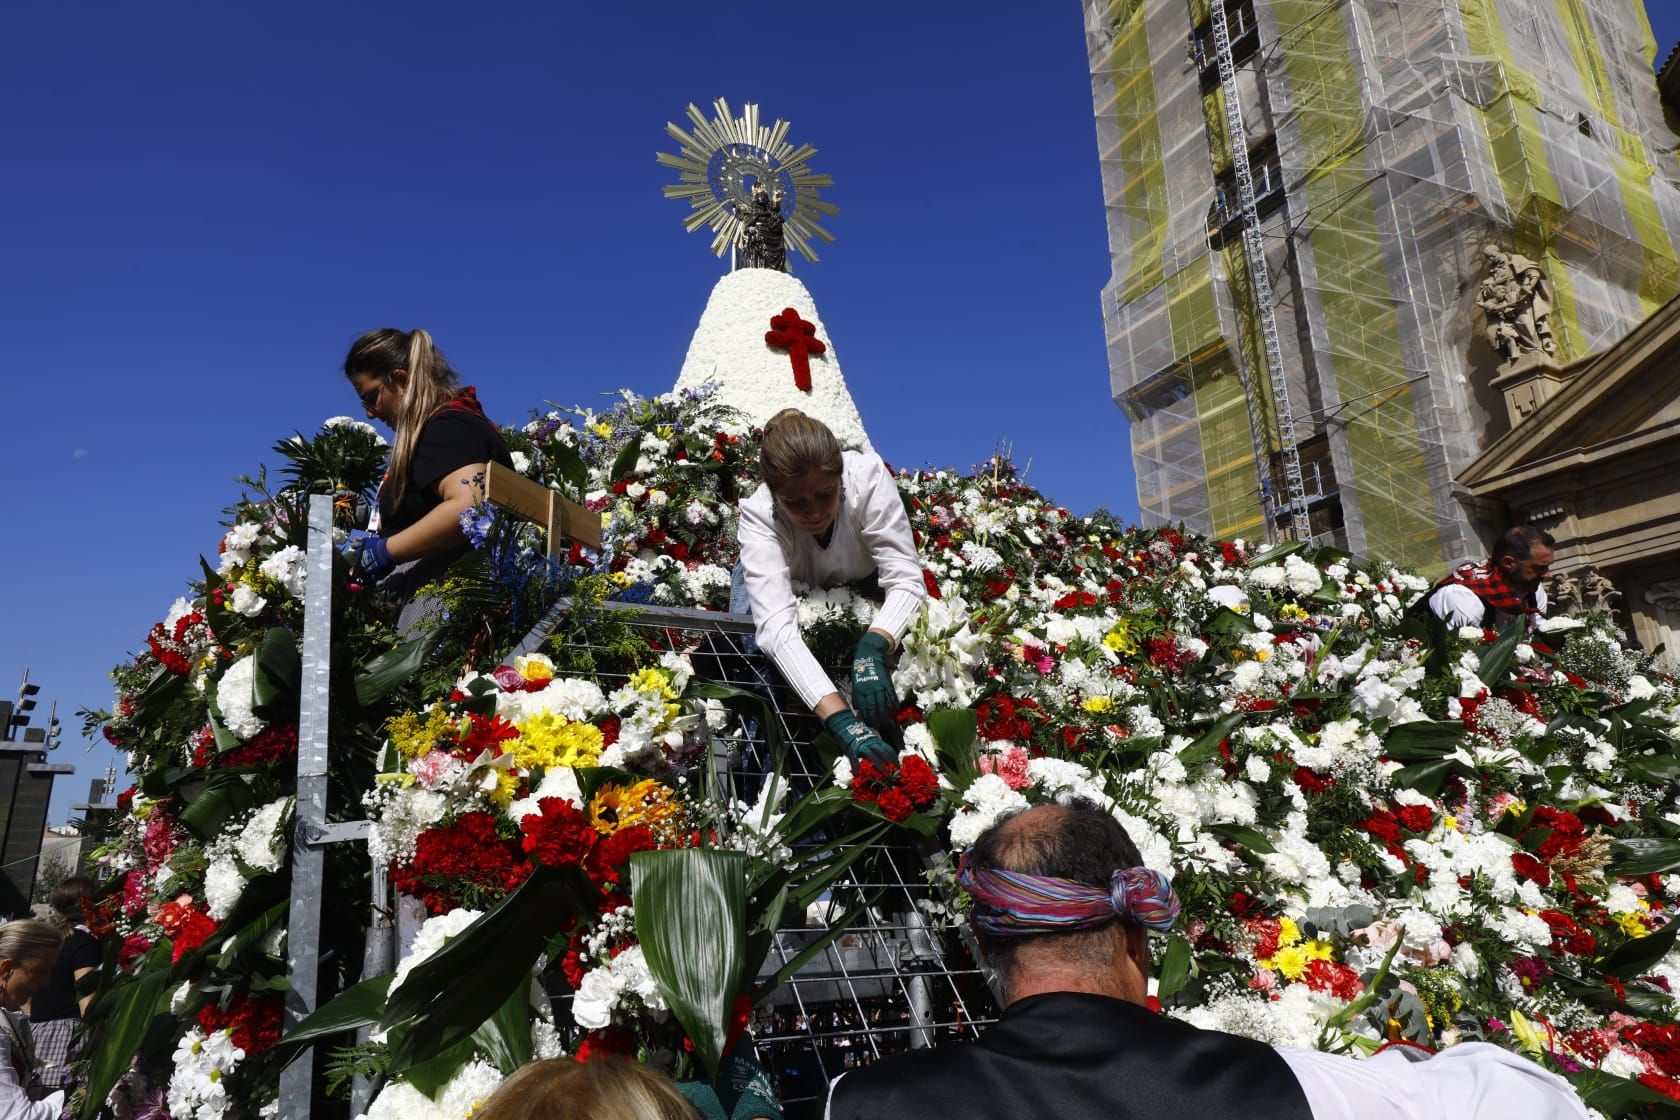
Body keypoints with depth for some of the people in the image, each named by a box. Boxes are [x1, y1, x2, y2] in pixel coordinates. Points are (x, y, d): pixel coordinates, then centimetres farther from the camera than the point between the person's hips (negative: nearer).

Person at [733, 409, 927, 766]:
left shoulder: (867, 475, -37)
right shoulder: (758, 516, -39)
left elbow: (906, 579, -40)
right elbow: (776, 625, -52)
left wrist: (872, 650, -61)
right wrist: (841, 719, -66)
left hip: (860, 581, 1)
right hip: (782, 584, -1)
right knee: (757, 642, -28)